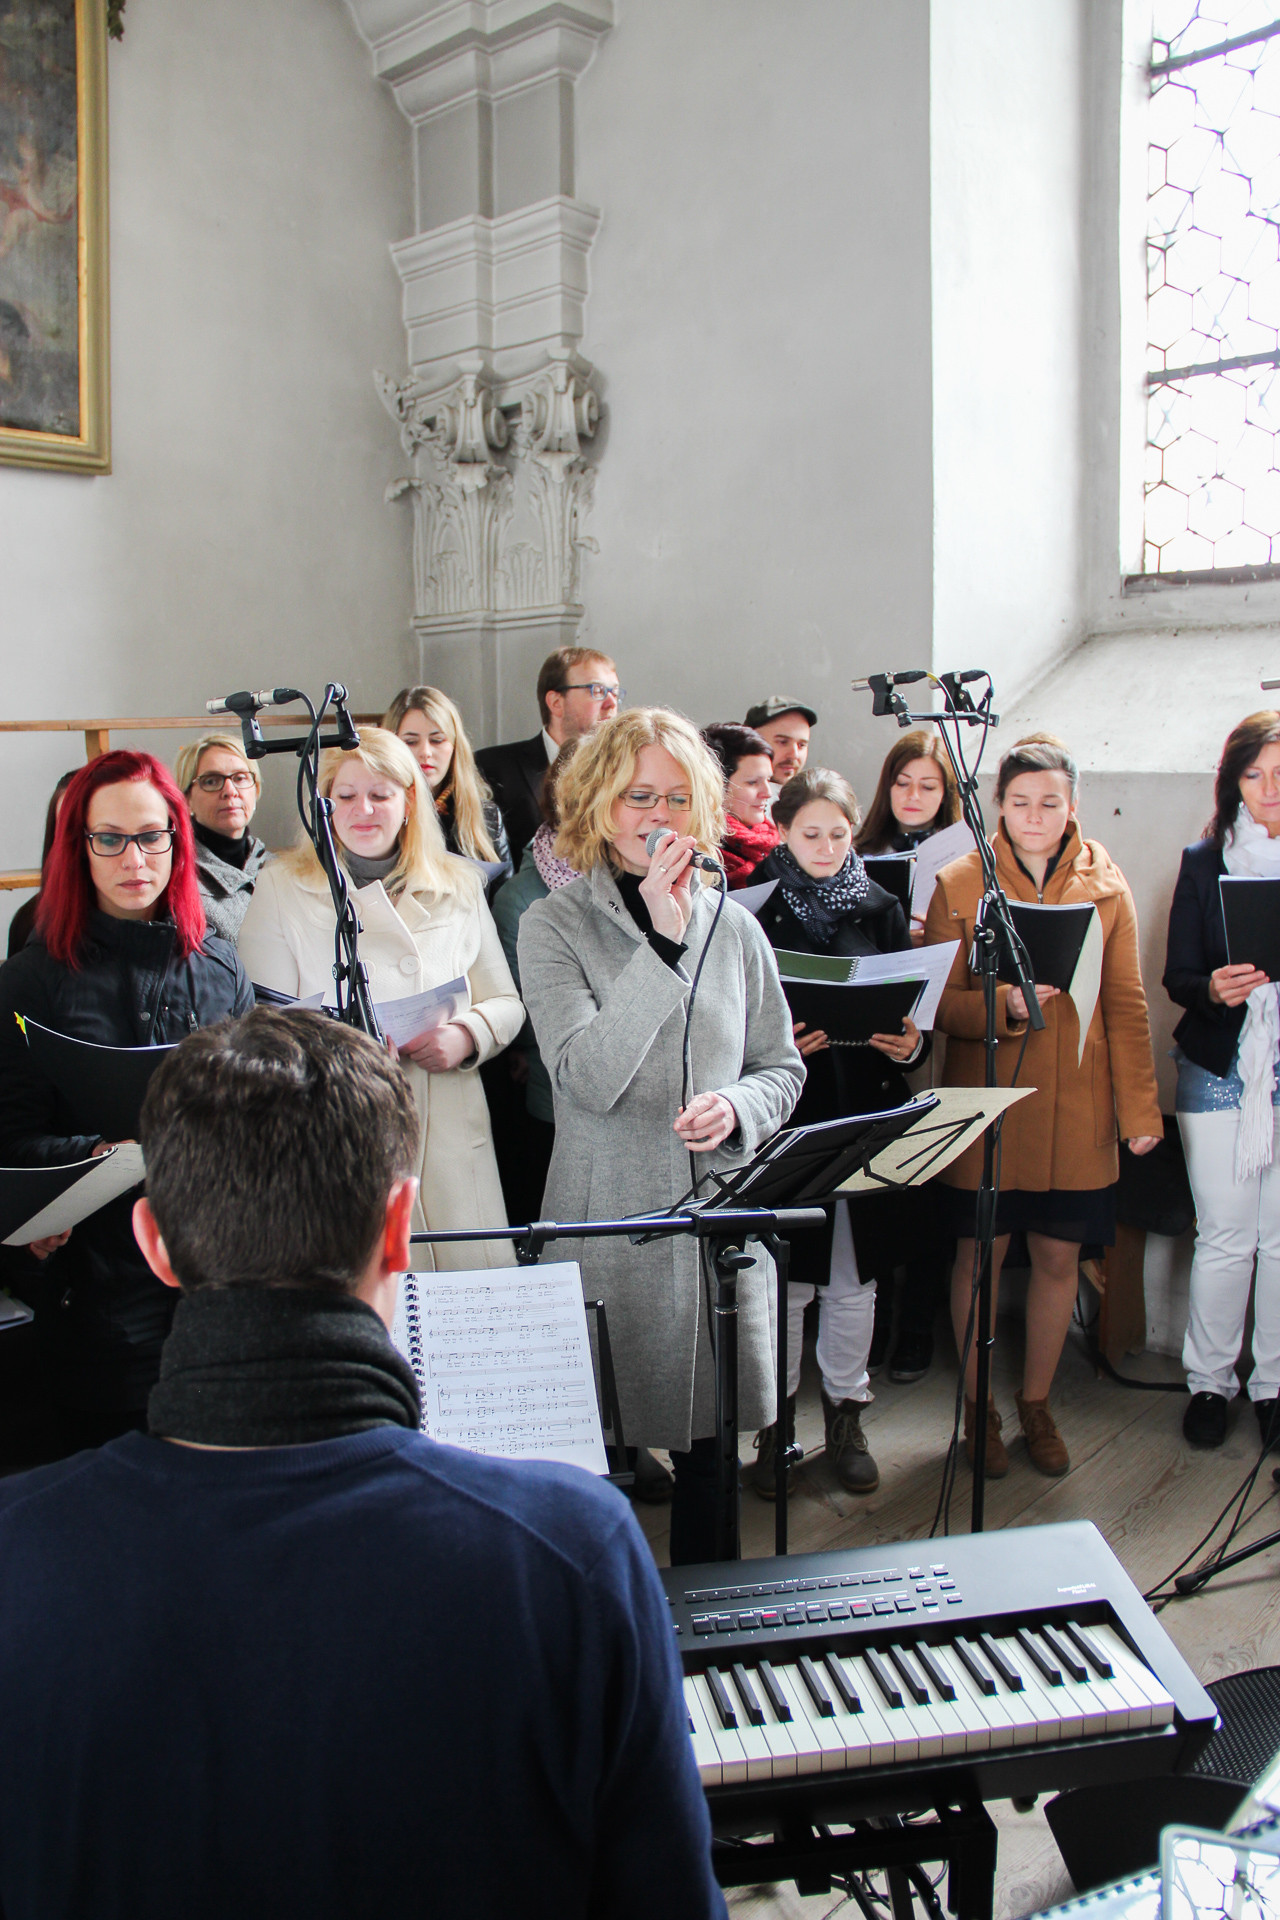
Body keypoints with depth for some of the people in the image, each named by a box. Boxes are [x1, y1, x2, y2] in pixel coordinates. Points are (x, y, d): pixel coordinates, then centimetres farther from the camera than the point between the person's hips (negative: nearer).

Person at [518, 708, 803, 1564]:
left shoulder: (734, 927, 6)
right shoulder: (554, 925, -5)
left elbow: (783, 1068, 12)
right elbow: (589, 1076, -17)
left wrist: (735, 1108, -11)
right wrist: (663, 942, -18)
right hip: (608, 1222, -3)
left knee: (710, 1431, 14)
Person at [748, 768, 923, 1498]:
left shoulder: (882, 909, 8)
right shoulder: (756, 909, -2)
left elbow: (913, 1005, 10)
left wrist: (911, 1043, -10)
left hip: (866, 1113, 3)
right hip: (784, 1112, -3)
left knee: (855, 1277, 11)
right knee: (783, 1276, 3)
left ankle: (846, 1415, 28)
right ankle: (775, 1422, 20)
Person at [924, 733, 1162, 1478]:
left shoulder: (1105, 885, 3)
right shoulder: (958, 884, -3)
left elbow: (1127, 1004, 5)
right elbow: (941, 1002, -4)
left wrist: (1140, 1107, 1)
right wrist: (1007, 1003, -23)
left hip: (1076, 1110, 2)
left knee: (1060, 1256, 10)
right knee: (982, 1255, 7)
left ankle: (1037, 1403, 31)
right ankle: (979, 1408, 26)